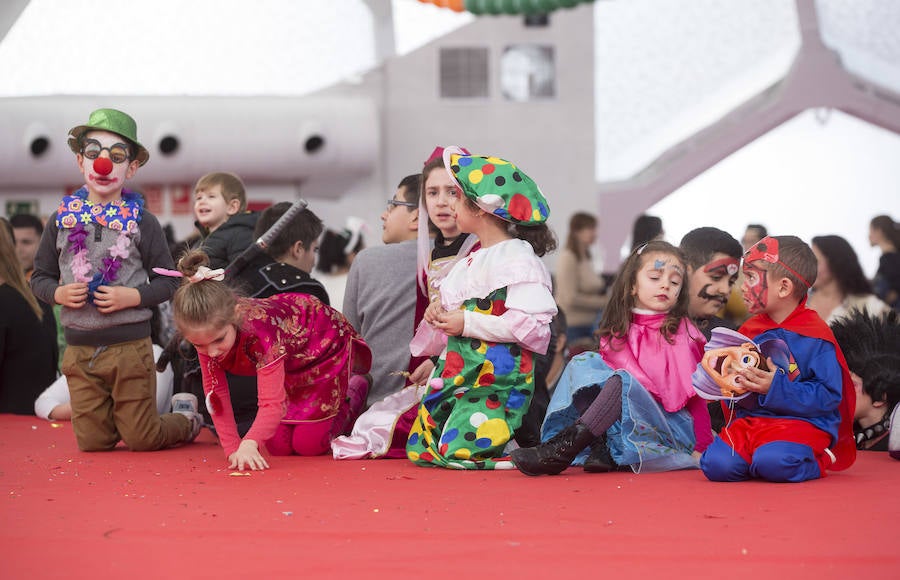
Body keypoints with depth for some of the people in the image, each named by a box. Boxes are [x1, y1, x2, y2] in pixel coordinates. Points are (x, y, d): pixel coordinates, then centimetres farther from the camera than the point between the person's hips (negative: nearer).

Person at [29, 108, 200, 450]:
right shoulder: (63, 219, 4)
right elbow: (40, 277, 11)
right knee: (91, 442, 4)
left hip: (130, 346, -3)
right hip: (79, 348, 3)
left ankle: (187, 418, 32)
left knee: (141, 440, 2)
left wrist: (133, 297, -16)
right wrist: (58, 293, -10)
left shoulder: (142, 222, -2)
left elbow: (167, 282, 1)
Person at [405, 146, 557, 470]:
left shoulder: (518, 258, -10)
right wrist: (439, 315, 9)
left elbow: (531, 324, -22)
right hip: (458, 376, 9)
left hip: (498, 380, -9)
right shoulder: (472, 260, 20)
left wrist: (468, 323, -17)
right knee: (419, 450, 4)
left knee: (458, 452, -23)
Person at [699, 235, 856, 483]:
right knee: (716, 464, -22)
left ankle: (816, 461, -4)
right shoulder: (749, 331, 12)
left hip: (802, 422, -5)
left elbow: (829, 396, -13)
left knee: (772, 462, -35)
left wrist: (777, 389, -20)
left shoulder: (815, 336, -7)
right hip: (749, 420, 5)